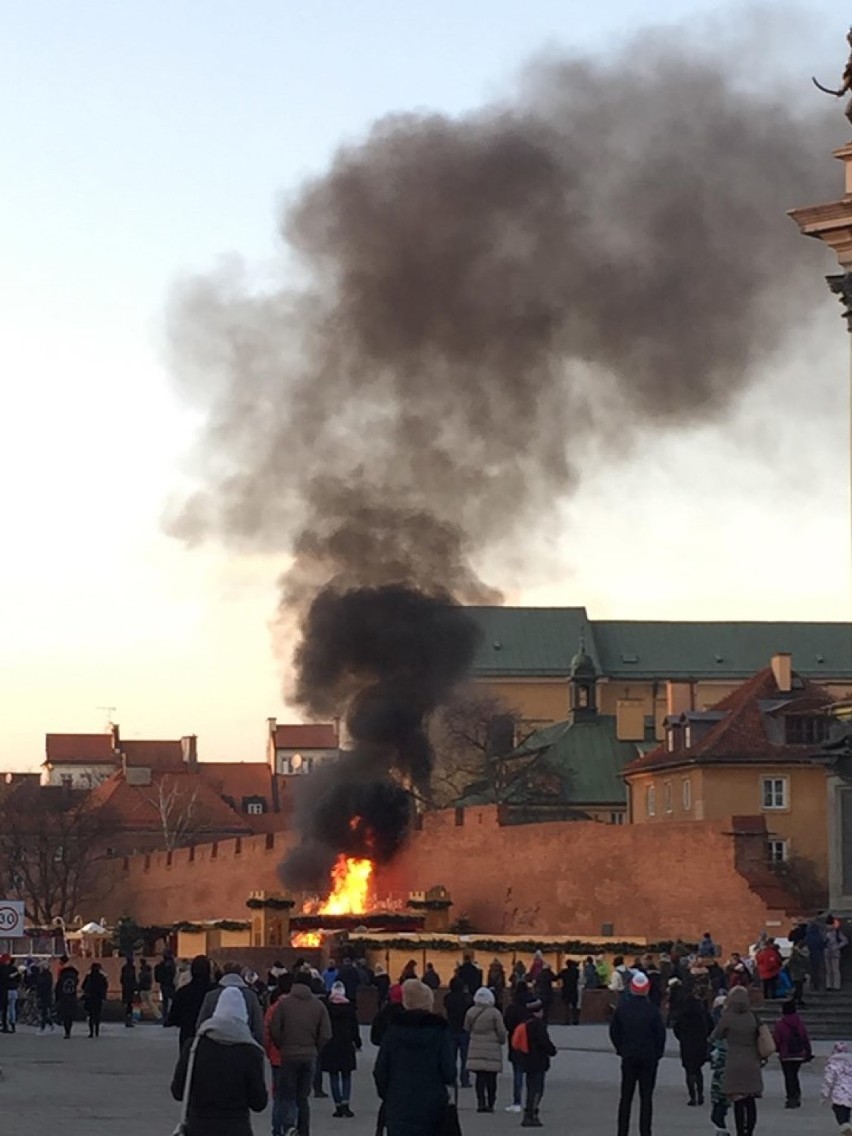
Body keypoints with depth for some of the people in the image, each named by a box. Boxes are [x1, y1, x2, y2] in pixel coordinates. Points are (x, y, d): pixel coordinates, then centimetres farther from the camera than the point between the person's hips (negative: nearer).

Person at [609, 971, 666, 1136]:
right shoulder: (652, 1010, -11)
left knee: (626, 1097, 11)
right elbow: (660, 1034, -8)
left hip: (628, 1057, 2)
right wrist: (658, 1054, 5)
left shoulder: (622, 1008, -3)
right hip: (649, 1058, -2)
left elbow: (614, 1032, 3)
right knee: (646, 1097, 3)